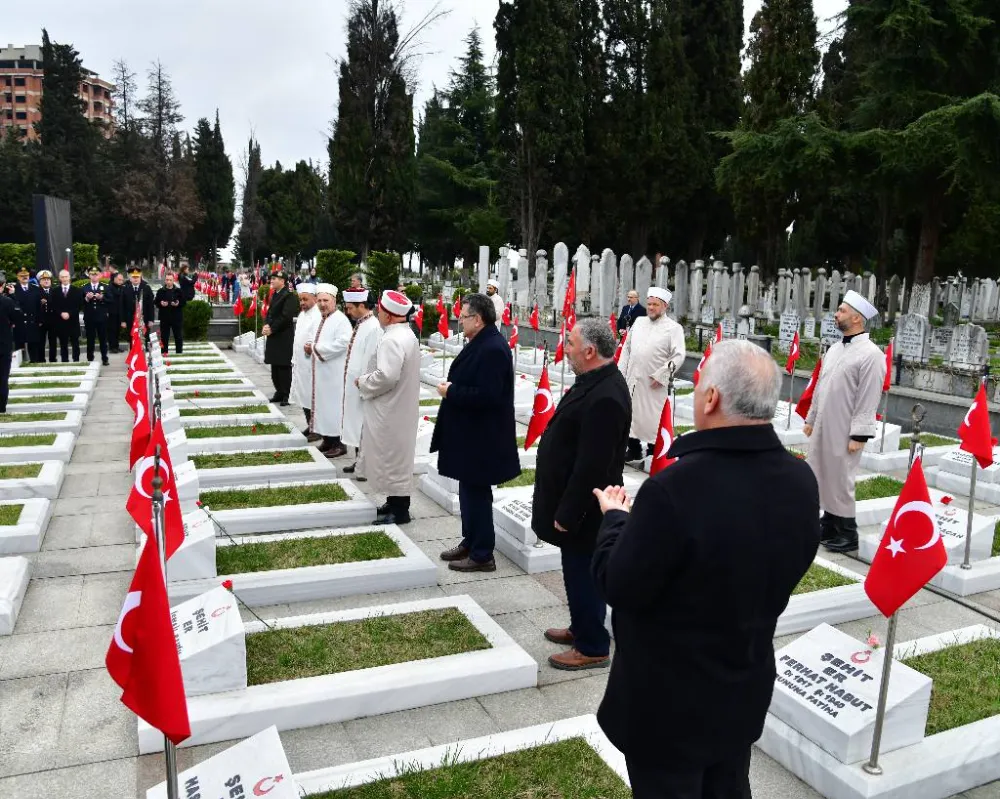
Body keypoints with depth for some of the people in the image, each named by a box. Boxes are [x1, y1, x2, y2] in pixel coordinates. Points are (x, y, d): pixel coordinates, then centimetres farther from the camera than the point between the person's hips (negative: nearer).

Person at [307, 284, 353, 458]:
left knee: (334, 406, -4)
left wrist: (315, 347, -17)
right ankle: (328, 440, 21)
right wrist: (311, 347, 1)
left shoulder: (341, 320, -13)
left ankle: (339, 443, 3)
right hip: (321, 372, 9)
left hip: (334, 373, -9)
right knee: (324, 405, 13)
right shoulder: (322, 320, 14)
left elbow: (342, 344, -25)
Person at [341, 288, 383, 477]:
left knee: (366, 427, 2)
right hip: (353, 386, 9)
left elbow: (370, 361, -22)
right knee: (357, 426, 17)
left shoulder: (373, 328, -20)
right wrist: (351, 383, 16)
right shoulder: (360, 324, 9)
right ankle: (360, 461, 29)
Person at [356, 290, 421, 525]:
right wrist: (367, 379, 12)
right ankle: (395, 502, 29)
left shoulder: (392, 340, -23)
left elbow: (386, 376, -31)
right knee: (395, 457, 18)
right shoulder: (407, 334, 10)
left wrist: (362, 382, -14)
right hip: (398, 406, 10)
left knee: (392, 457, 0)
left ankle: (399, 511, 9)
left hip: (390, 411, -10)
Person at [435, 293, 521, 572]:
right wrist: (450, 387, 4)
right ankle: (470, 542, 33)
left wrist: (450, 392, -19)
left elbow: (486, 395, -29)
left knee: (476, 493, 0)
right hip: (470, 433, 10)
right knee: (469, 490, 19)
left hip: (481, 437, -10)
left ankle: (482, 554, 12)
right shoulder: (480, 343, 9)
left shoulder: (493, 349, -22)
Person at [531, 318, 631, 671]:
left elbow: (592, 466, -28)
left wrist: (567, 513, -21)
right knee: (578, 572, 22)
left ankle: (593, 648, 21)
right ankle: (582, 628, 39)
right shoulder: (596, 381, 5)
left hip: (582, 509, -10)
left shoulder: (604, 397, -28)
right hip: (574, 502, 10)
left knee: (583, 574, 5)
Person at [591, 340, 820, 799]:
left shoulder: (674, 488, -33)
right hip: (746, 690, 6)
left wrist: (615, 518, -4)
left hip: (669, 701, -6)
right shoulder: (800, 481, -10)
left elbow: (619, 587, -22)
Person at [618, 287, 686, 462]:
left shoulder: (674, 328, -5)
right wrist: (621, 371, 10)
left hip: (654, 383, -5)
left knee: (652, 418, -1)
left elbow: (678, 356, -11)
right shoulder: (638, 322, 11)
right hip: (632, 379, 6)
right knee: (630, 414, 13)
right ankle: (634, 449, 28)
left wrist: (660, 375, -15)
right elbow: (627, 347, 15)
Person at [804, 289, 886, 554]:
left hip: (844, 432, -8)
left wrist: (859, 435, -17)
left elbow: (869, 399, -16)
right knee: (822, 476, 14)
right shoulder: (834, 348, 11)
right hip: (823, 427, 8)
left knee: (840, 480, 0)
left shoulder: (870, 354, -13)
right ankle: (829, 526, 28)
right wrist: (810, 419, 17)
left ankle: (847, 534, 14)